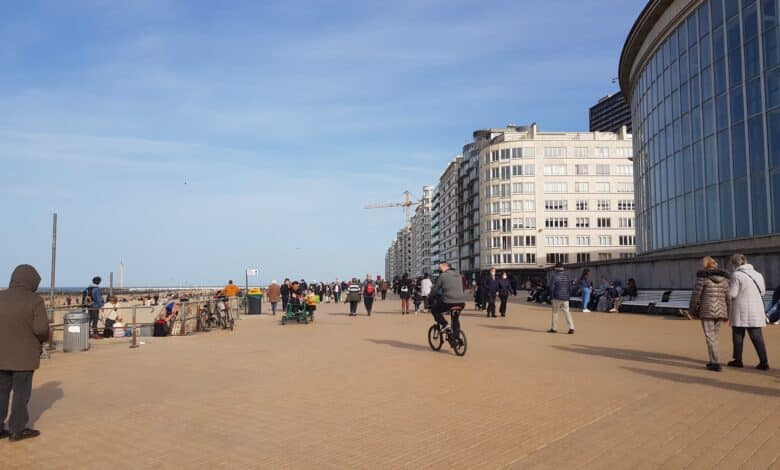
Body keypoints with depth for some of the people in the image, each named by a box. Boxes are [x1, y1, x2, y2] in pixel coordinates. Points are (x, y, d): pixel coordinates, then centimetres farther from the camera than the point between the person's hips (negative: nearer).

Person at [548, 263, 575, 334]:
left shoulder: (554, 276, -9)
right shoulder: (566, 276, 7)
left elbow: (552, 287, -10)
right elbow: (568, 287, 11)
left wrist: (551, 296, 1)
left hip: (557, 297, -4)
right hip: (565, 297, 4)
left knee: (555, 312, 7)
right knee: (567, 312, 5)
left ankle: (554, 328, 13)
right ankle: (571, 328, -3)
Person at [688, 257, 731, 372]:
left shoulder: (703, 277, -9)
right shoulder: (724, 278, 6)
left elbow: (696, 295, -10)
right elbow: (727, 297, 6)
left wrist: (692, 310, 4)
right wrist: (727, 314, 14)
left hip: (707, 311, -5)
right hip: (720, 311, 5)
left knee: (710, 337, 0)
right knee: (713, 336, 18)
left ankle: (716, 364, -4)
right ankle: (713, 361, 22)